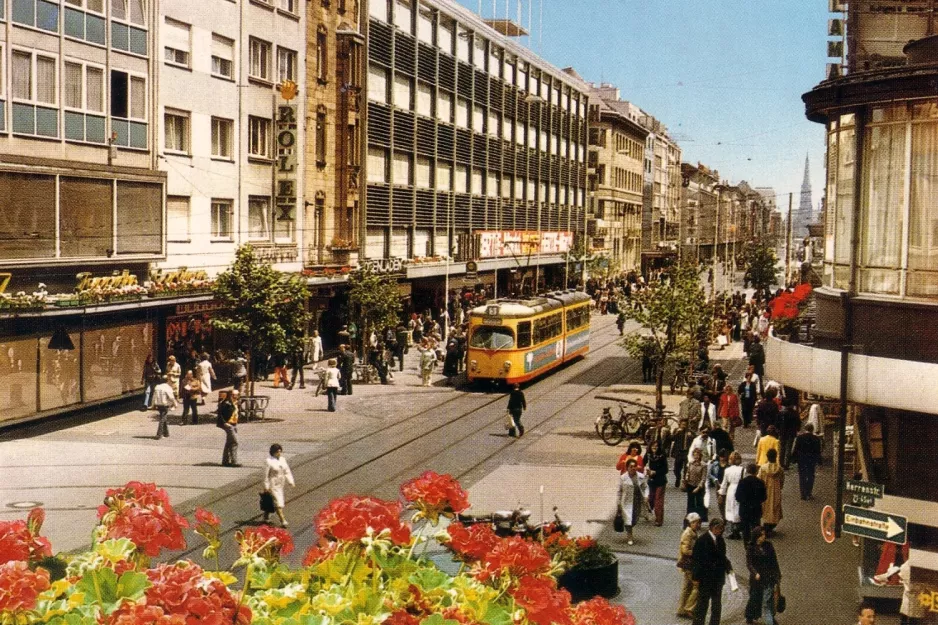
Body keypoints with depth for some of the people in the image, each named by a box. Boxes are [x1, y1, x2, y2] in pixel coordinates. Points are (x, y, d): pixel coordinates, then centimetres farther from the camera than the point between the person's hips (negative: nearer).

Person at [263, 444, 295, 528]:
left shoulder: (282, 459, 5)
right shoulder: (269, 461, -14)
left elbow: (287, 471, 9)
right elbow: (266, 474, -12)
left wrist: (291, 481, 1)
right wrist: (266, 486, -12)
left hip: (281, 484, 7)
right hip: (273, 485, -7)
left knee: (272, 502, 17)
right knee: (278, 502, -10)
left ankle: (266, 516, 36)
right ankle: (283, 521, -11)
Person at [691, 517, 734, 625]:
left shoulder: (720, 540, 6)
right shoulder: (702, 541, -14)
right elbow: (697, 560, -14)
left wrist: (727, 565, -3)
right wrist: (697, 578, -15)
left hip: (718, 579, 6)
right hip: (705, 579, -6)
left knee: (717, 606, 13)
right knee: (702, 605, 3)